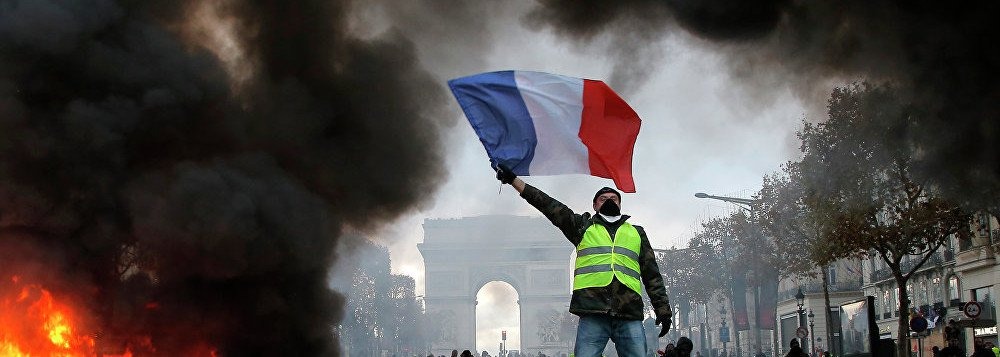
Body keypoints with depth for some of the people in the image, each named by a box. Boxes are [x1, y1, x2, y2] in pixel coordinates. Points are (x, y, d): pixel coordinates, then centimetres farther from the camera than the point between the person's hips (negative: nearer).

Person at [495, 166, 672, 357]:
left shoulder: (636, 233, 25)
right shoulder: (583, 226, 20)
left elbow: (652, 275, 22)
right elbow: (549, 205, 11)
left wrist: (663, 309, 10)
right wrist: (513, 180, 3)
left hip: (630, 315, 2)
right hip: (592, 314, -2)